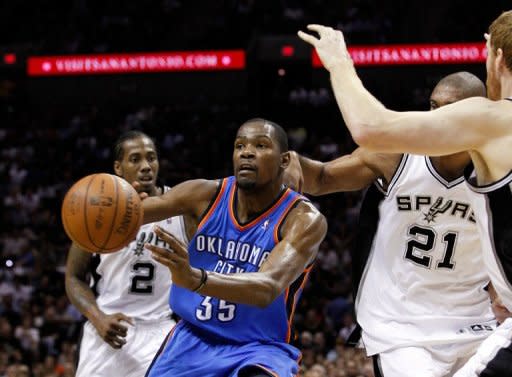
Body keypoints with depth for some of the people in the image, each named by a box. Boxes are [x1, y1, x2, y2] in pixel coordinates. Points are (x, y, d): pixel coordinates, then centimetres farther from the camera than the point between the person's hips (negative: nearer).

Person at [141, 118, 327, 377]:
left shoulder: (305, 219, -16)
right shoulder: (206, 195, -4)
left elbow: (268, 288, -33)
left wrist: (196, 278, -50)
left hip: (259, 349, -4)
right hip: (192, 339, 5)